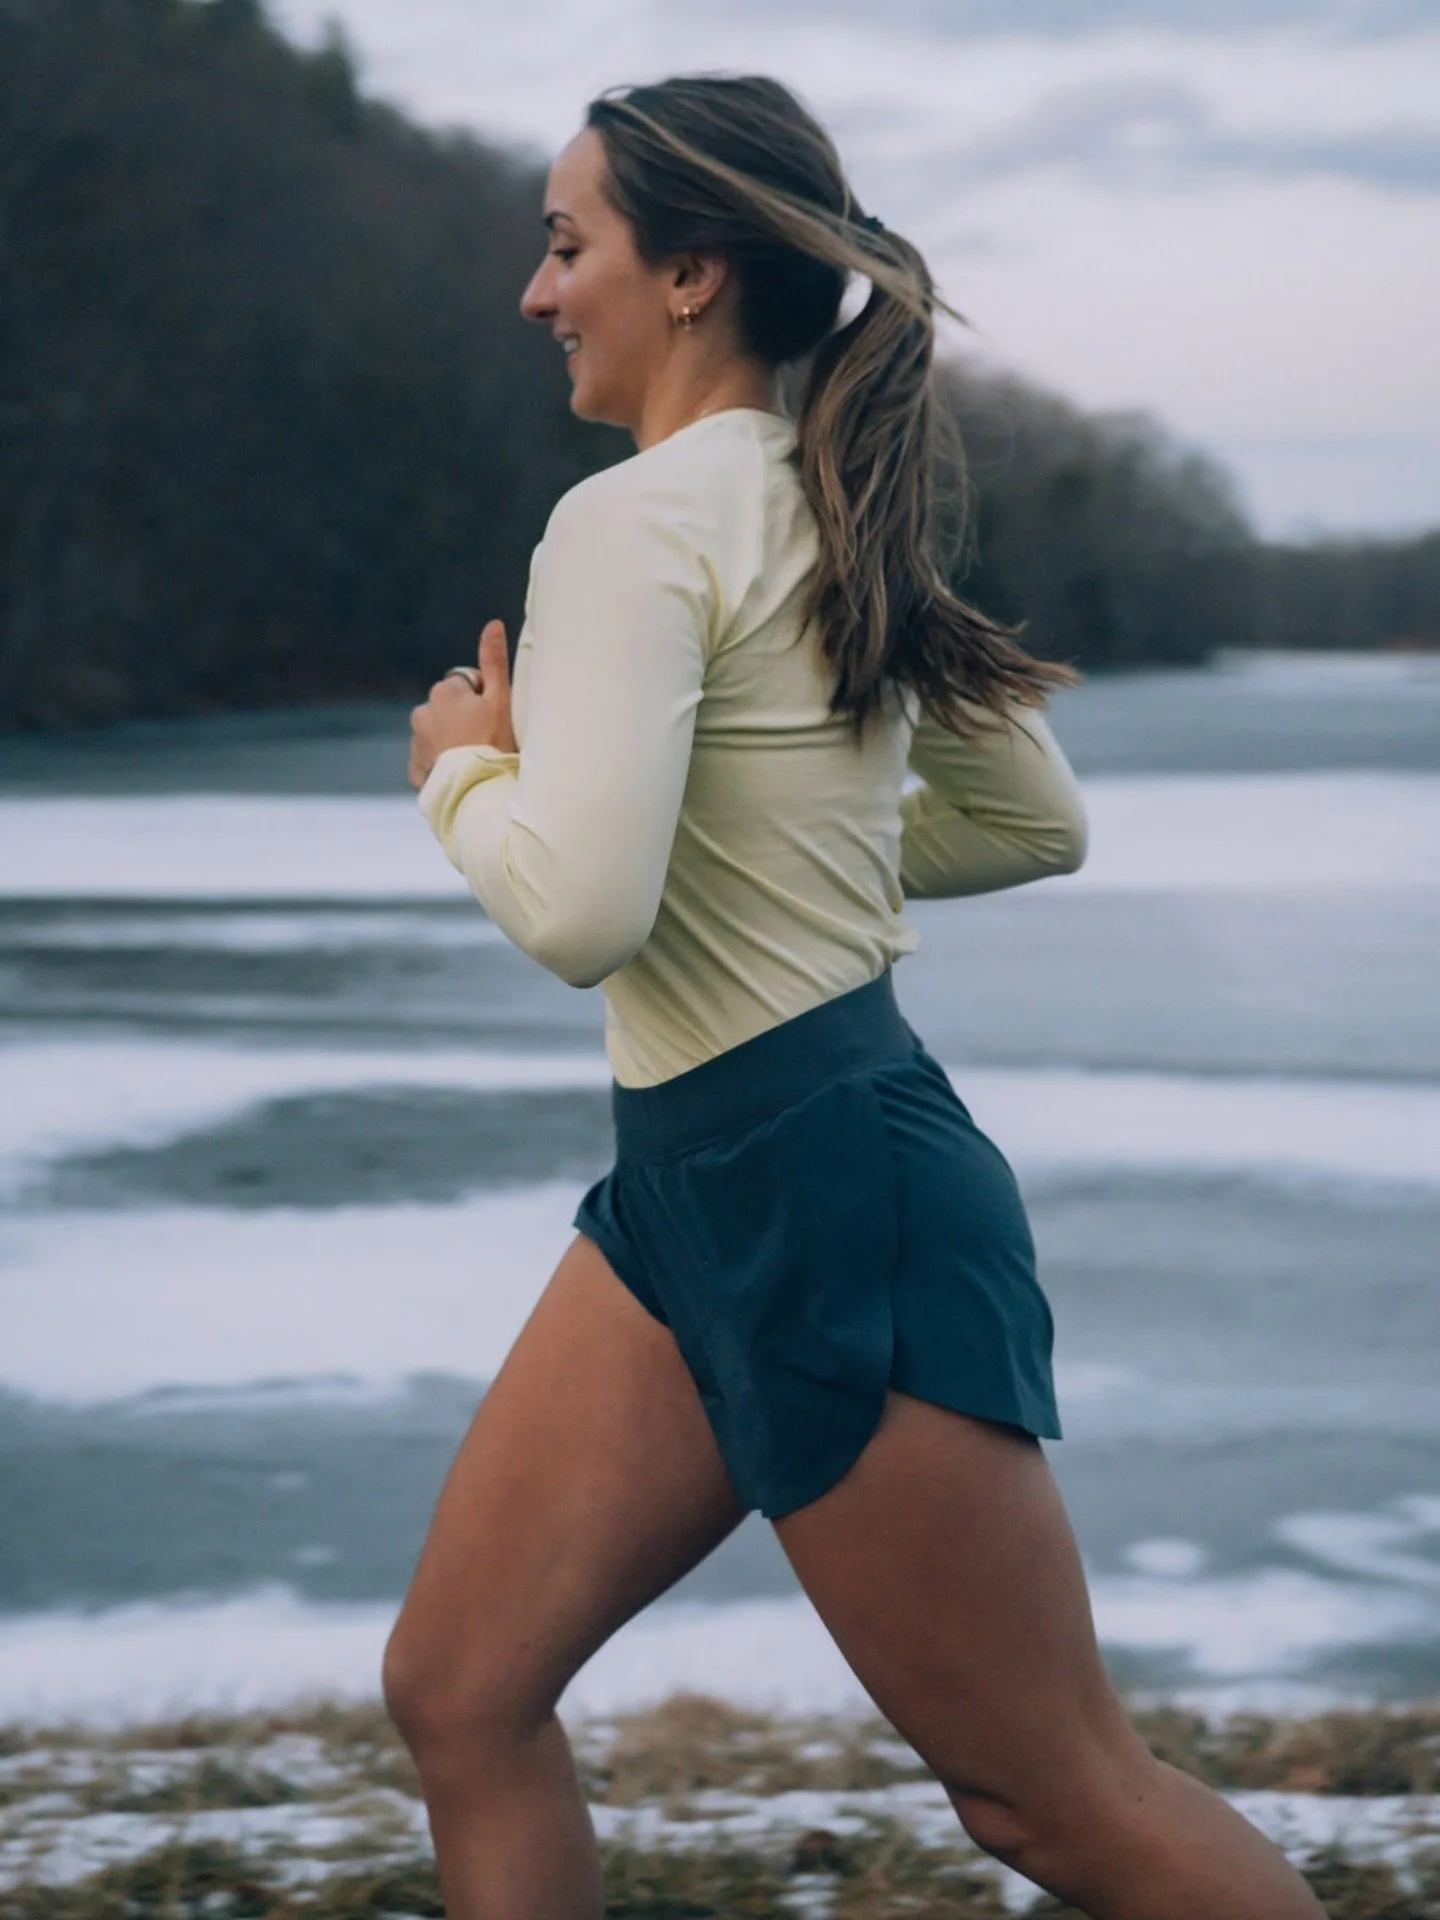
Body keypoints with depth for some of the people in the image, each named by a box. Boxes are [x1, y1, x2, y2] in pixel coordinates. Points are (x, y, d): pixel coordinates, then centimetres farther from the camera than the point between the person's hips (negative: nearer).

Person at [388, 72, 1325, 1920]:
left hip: (827, 1202, -10)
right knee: (457, 1693, 9)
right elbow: (1037, 823, 21)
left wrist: (464, 773, -9)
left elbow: (575, 911, -28)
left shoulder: (638, 521, -17)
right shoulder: (838, 516, 11)